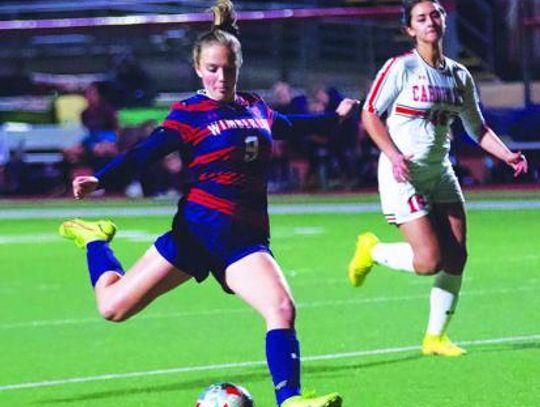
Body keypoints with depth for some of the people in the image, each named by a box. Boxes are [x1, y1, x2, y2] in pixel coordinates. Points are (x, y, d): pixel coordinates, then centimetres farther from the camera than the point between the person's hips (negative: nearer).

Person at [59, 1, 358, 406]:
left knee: (282, 308, -23)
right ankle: (95, 239, 29)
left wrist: (335, 116, 50)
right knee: (114, 306, -1)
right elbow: (146, 152, -12)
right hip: (200, 227, -4)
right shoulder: (190, 113, -3)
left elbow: (290, 126, 36)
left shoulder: (256, 108, 14)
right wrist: (100, 179, -28)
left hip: (246, 238, 4)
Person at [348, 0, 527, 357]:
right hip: (404, 173, -6)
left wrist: (507, 155, 2)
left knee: (456, 256, 0)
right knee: (429, 261, -15)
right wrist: (393, 155, -20)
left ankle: (436, 337, 13)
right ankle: (372, 251, 15)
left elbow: (477, 128, 16)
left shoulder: (460, 76, 8)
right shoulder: (401, 68, -10)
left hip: (440, 172, 6)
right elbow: (370, 114, -8)